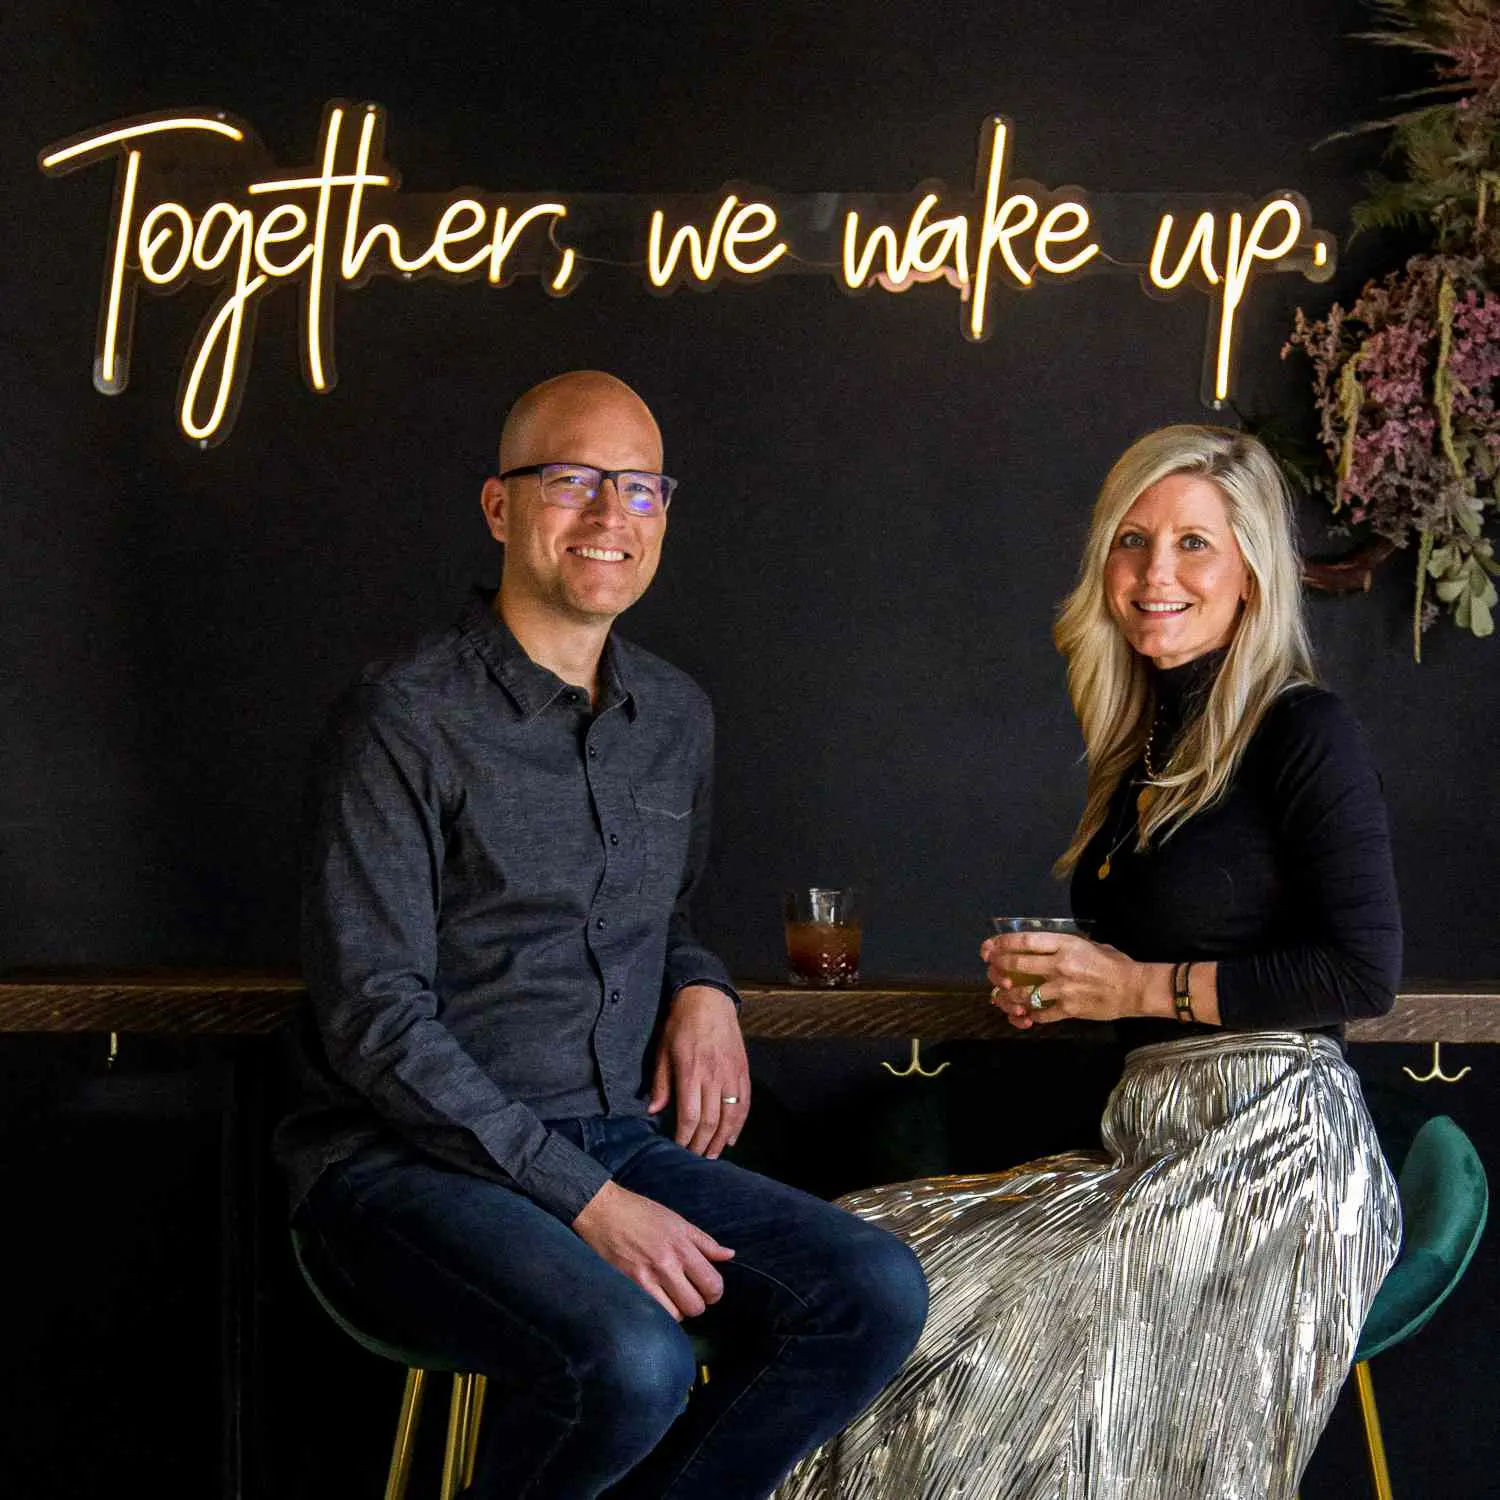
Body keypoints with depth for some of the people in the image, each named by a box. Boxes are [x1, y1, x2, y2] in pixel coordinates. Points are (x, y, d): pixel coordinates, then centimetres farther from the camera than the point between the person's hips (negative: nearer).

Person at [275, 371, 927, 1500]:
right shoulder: (407, 719, -9)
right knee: (630, 1358, -32)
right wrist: (584, 1203, -19)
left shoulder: (677, 716, 13)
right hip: (411, 1164, -6)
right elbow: (375, 1020, -14)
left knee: (874, 1293, -15)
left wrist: (703, 991, 3)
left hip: (617, 1142, 7)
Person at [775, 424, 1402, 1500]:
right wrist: (1045, 981, 6)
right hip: (1152, 1144, 8)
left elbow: (1365, 974, -14)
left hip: (1273, 1142, -8)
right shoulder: (1143, 744, 17)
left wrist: (1142, 985, -10)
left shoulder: (1303, 731, -7)